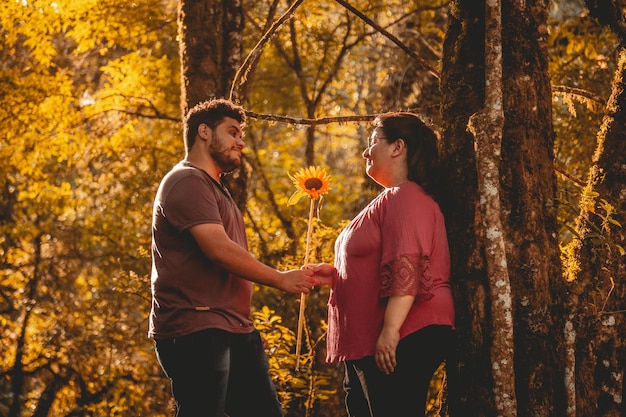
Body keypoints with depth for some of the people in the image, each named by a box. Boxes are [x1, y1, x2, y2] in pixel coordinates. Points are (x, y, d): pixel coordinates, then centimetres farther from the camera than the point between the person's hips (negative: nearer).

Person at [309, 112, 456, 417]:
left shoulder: (407, 198, -10)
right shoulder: (389, 200, 24)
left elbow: (407, 267, -22)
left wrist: (390, 330, -27)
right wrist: (335, 274, 20)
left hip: (405, 339, -11)